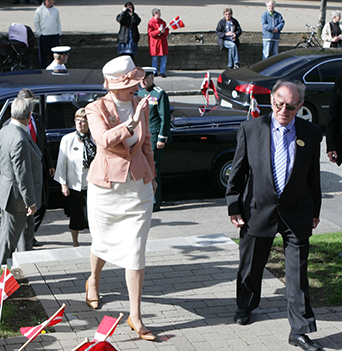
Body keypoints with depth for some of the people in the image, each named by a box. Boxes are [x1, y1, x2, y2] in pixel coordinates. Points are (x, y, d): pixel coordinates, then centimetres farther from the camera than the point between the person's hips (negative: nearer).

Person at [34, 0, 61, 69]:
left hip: (55, 35, 3)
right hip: (43, 36, -3)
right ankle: (43, 68, 12)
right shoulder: (39, 10, -4)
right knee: (43, 53, 3)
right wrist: (39, 33, -5)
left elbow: (58, 22, 15)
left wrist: (59, 33, 8)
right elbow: (36, 23, 0)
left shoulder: (56, 10, 8)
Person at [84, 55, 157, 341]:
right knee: (103, 242, 16)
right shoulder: (96, 109, -10)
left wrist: (151, 176, 24)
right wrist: (131, 122, -38)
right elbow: (104, 140, -28)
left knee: (135, 251, -3)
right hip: (106, 187, -2)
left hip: (138, 187, 2)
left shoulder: (141, 106, 3)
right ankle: (93, 280, 50)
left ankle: (135, 316, 3)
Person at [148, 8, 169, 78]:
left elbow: (167, 32, 12)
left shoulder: (163, 22, 11)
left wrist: (164, 32, -10)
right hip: (155, 42, -4)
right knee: (155, 58, 2)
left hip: (162, 42, 4)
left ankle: (162, 72, 6)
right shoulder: (151, 23, -3)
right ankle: (155, 71, 14)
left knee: (164, 58, -1)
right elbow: (150, 33, -8)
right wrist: (158, 31, -18)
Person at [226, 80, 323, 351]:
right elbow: (238, 171, 2)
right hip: (258, 210, 0)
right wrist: (234, 207, 0)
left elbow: (314, 176, 7)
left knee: (298, 273, 0)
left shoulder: (311, 133, -1)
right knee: (251, 265, 16)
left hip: (297, 214, 0)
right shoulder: (250, 129, -3)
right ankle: (246, 306, 44)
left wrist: (315, 211, 8)